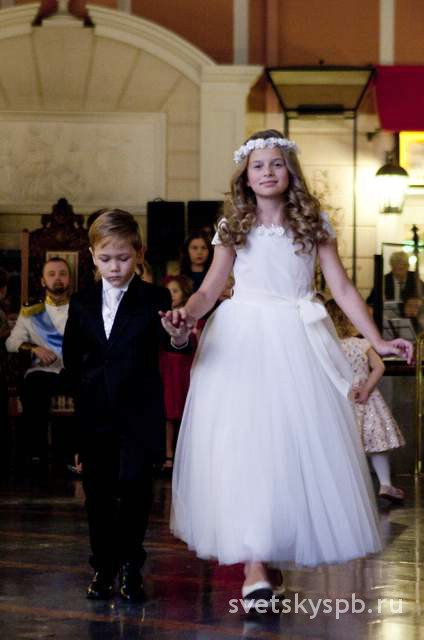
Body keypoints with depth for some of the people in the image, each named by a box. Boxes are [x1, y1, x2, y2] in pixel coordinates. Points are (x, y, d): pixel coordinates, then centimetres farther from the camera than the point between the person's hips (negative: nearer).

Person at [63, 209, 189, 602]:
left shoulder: (155, 299, -3)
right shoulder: (81, 304, 8)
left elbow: (172, 342, -19)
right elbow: (71, 355, 17)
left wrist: (177, 332, -40)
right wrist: (86, 386, 6)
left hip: (139, 415, -3)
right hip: (95, 415, 3)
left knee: (134, 487, -6)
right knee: (98, 492, 6)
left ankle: (130, 565, 9)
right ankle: (104, 567, 17)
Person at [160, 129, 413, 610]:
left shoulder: (313, 224, 7)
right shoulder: (233, 227, 8)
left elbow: (343, 289, 4)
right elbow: (210, 289, 5)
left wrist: (377, 341, -5)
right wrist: (186, 314, -18)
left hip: (299, 341, 1)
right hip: (243, 341, -1)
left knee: (303, 441, -1)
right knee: (243, 443, -10)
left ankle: (290, 546, 15)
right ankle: (253, 566, -15)